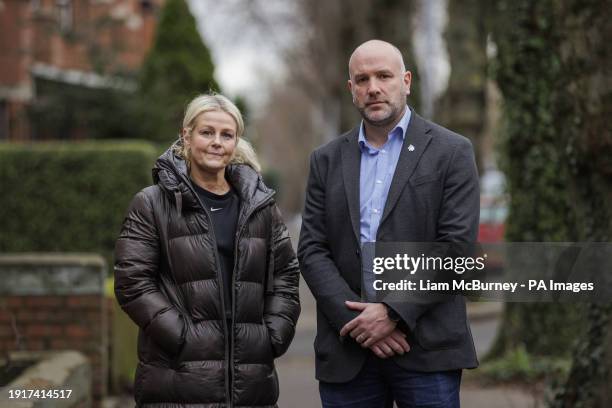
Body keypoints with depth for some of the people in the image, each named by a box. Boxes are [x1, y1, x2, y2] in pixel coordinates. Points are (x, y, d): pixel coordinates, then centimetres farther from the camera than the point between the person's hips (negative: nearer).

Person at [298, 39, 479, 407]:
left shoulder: (452, 152, 2)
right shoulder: (327, 160, 12)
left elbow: (456, 246, -6)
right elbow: (312, 250, 5)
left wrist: (393, 312, -13)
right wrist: (357, 321, -9)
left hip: (427, 349, -3)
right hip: (347, 352, 3)